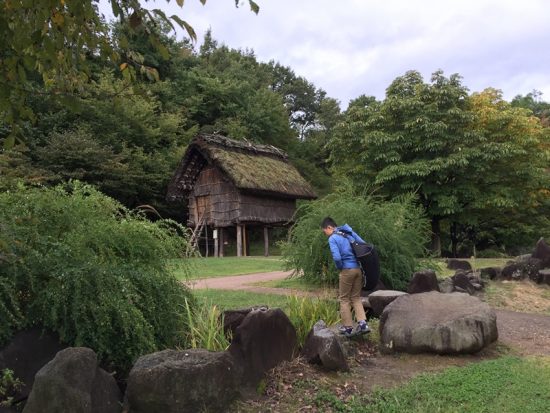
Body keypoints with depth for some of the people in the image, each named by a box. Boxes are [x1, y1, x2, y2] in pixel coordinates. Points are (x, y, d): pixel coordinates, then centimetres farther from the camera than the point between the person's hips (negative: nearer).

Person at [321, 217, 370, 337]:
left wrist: (340, 268, -1)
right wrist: (359, 263, 14)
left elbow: (337, 257, -21)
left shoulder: (332, 238, -9)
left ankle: (348, 327, 13)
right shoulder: (350, 232, 11)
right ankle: (363, 323, 3)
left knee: (344, 299, 8)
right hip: (358, 269, 6)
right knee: (356, 297, 16)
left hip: (347, 271, -6)